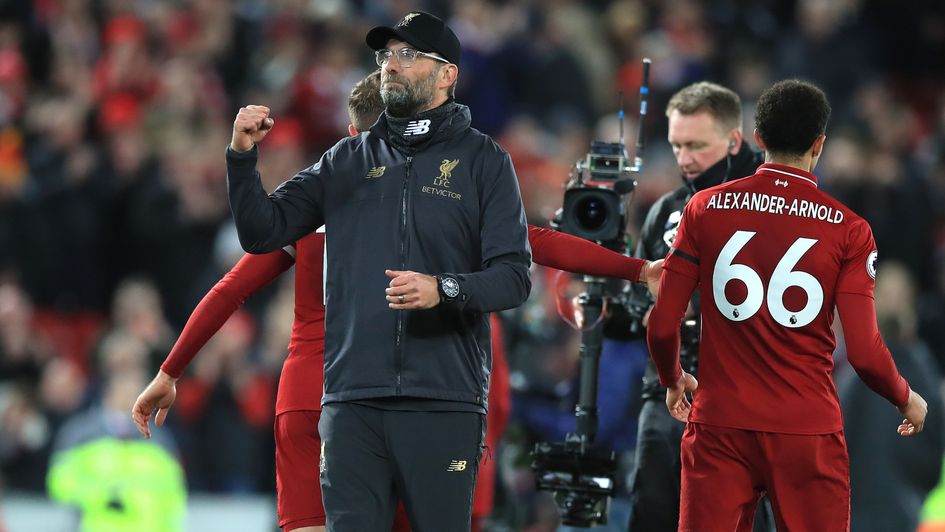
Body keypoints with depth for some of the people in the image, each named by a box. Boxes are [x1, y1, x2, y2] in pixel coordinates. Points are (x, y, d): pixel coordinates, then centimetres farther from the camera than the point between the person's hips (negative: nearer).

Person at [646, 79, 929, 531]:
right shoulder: (847, 229, -4)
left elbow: (662, 327, 2)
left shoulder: (705, 208, 1)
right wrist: (907, 400, 12)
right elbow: (864, 353, -8)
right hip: (808, 431, -1)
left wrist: (673, 381, 23)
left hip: (720, 426, 1)